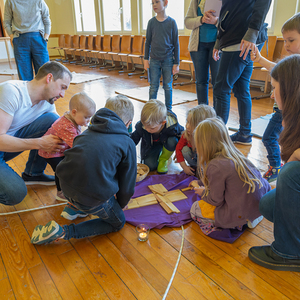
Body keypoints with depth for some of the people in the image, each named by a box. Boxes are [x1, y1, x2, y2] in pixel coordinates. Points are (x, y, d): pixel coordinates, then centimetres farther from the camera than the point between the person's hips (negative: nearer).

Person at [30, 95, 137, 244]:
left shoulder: (87, 132, 18)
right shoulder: (127, 143, 4)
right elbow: (127, 184, 8)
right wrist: (120, 206, 30)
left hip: (66, 187, 7)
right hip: (94, 197, -7)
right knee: (118, 222, 21)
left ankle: (74, 207, 26)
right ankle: (64, 232, 5)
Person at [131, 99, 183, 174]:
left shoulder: (172, 126, -38)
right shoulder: (141, 127, -33)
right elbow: (133, 139, -16)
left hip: (165, 142, 0)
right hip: (151, 145, 0)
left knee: (172, 141, -36)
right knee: (150, 166, -19)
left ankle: (163, 160, -6)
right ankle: (157, 155, 17)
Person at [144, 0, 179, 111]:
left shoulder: (171, 22, -2)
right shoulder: (151, 22, 3)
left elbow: (176, 44, 1)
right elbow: (148, 42, 9)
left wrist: (176, 63, -1)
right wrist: (146, 59, 3)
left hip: (168, 60, -1)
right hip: (154, 60, 1)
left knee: (168, 87, 5)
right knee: (153, 87, 4)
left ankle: (168, 110, 18)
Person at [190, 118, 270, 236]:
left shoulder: (215, 166, -23)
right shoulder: (235, 154, 2)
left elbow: (216, 200, -13)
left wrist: (203, 193, 8)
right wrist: (202, 184, 32)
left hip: (242, 213, -8)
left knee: (195, 209, 7)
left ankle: (241, 223, 1)